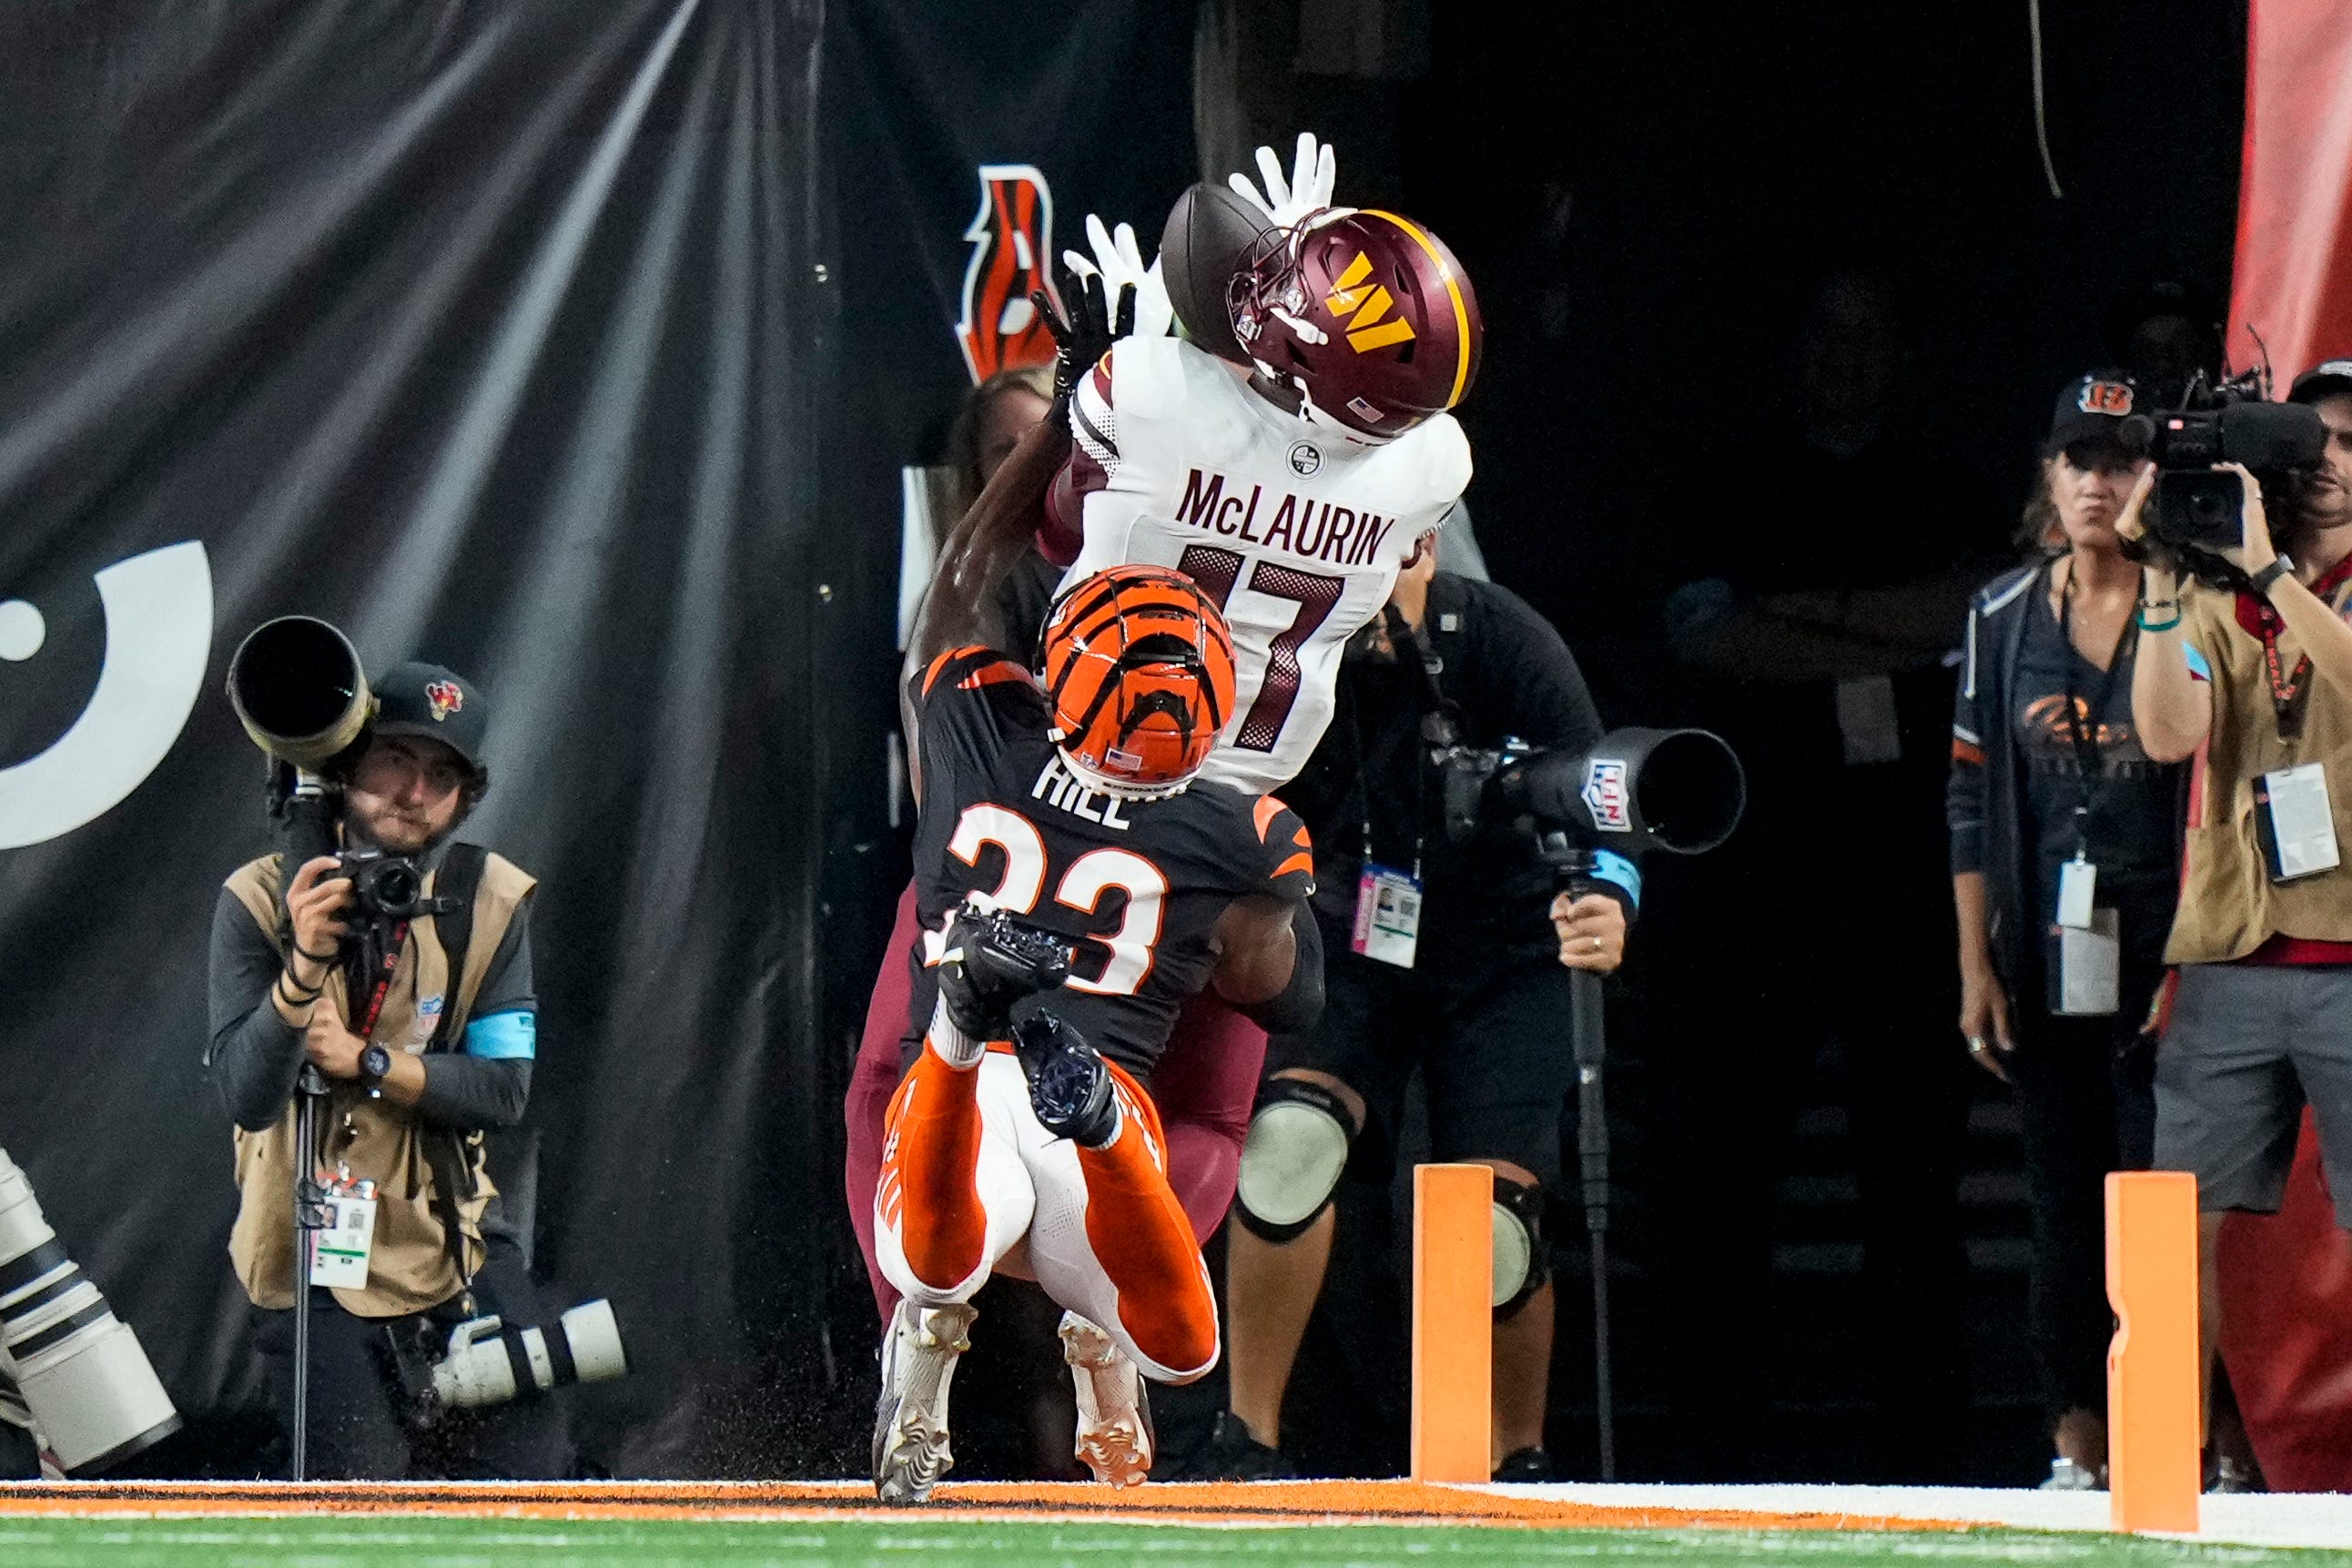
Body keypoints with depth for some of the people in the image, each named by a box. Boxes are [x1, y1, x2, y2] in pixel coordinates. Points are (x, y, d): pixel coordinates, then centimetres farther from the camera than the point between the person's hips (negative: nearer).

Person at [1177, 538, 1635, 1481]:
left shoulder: (1499, 642, -21)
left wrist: (1606, 907, -44)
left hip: (1500, 958, -1)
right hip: (1353, 945, 2)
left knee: (1494, 1224, -13)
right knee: (1291, 1135, -25)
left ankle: (1518, 1464, 15)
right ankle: (1248, 1439, -15)